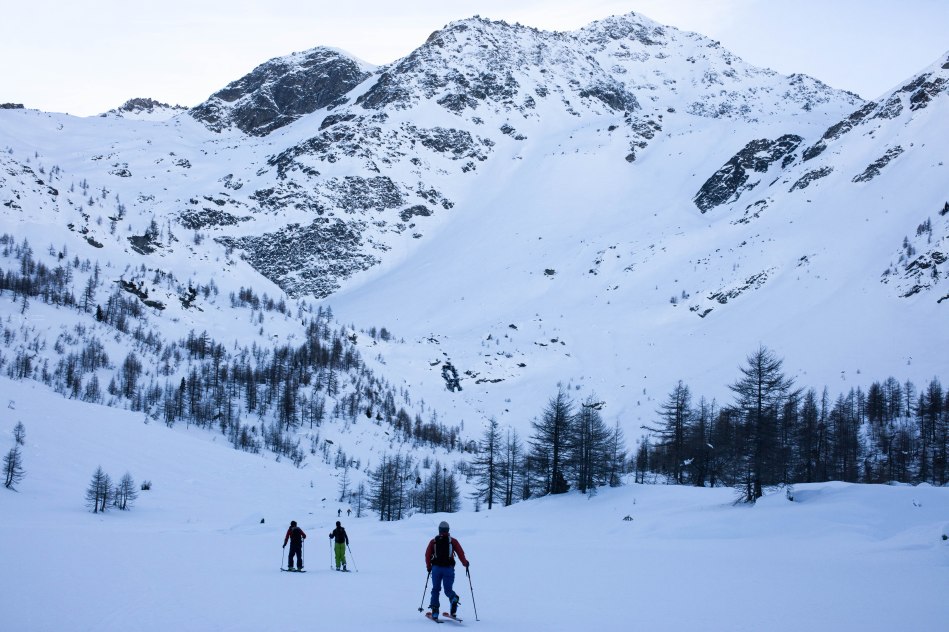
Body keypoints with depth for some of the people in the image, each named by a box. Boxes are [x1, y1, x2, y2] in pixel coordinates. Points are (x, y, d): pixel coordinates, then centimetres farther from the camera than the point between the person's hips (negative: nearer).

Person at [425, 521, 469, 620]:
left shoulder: (433, 541, 7)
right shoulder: (452, 541, 4)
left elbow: (427, 554, 3)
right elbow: (460, 552, -1)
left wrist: (428, 566, 15)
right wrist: (465, 563, 14)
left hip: (436, 568, 0)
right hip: (449, 568, 0)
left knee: (435, 589, 12)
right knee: (448, 589, 7)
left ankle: (435, 611, 2)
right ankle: (454, 598, -28)